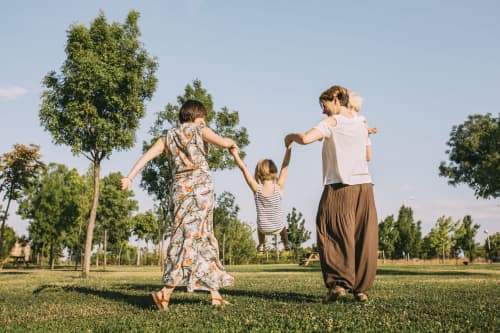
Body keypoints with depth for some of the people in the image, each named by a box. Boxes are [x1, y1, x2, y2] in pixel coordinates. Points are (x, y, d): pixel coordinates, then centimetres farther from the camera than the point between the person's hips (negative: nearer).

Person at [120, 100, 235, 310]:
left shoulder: (168, 137, 16)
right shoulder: (199, 131, 5)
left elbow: (147, 155, 5)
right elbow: (224, 143, -2)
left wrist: (129, 178, -2)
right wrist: (233, 143, 21)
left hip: (179, 190, 5)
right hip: (201, 188, -5)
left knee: (206, 240, 9)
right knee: (191, 239, -6)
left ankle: (215, 295, 10)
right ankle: (166, 292, -16)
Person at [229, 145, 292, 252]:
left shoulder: (256, 189, -19)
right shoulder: (279, 187, -21)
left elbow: (244, 169, -16)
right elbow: (285, 166, -17)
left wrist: (235, 154, -9)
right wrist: (289, 147, -13)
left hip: (264, 228, 0)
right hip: (277, 228, 0)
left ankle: (261, 245, 42)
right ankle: (286, 244, 51)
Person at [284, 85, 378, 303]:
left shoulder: (332, 122, -2)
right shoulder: (361, 126, 17)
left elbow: (306, 139, -18)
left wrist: (291, 136, 3)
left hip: (339, 187, -6)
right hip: (364, 186, 6)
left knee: (334, 236, -2)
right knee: (364, 239, 6)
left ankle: (338, 283, -12)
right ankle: (361, 288, 9)